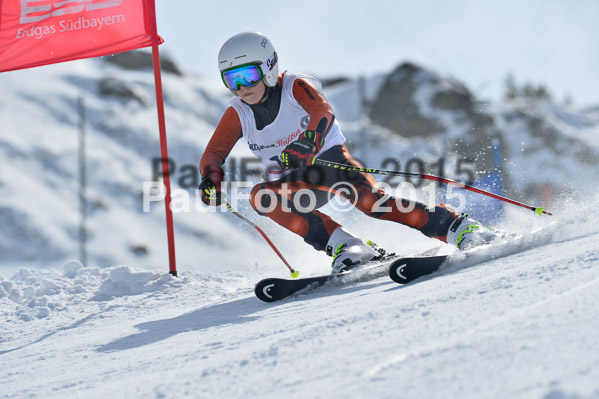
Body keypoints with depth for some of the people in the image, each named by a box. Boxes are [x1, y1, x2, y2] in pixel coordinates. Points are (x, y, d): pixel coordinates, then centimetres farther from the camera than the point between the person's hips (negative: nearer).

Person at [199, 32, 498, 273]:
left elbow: (322, 112, -33)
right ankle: (344, 245, -35)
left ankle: (457, 227, -30)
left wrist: (306, 145, -53)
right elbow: (213, 153, -2)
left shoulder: (295, 87, -15)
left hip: (329, 158, -4)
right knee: (259, 197, -28)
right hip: (294, 184, 4)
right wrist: (212, 178, -27)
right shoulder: (238, 113, -3)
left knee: (368, 199, -32)